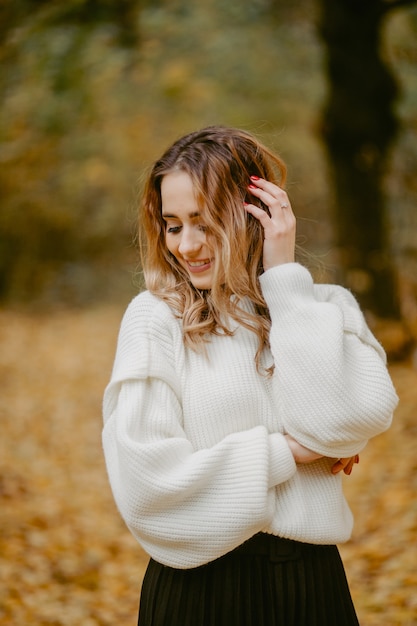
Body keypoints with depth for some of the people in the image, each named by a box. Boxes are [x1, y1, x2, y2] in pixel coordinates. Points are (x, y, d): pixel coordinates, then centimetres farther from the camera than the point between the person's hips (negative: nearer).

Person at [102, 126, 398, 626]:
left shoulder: (327, 308, 2)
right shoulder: (155, 318, -6)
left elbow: (357, 417, -17)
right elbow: (144, 481, -15)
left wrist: (286, 277, -13)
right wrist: (285, 453, -12)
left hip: (310, 583, 3)